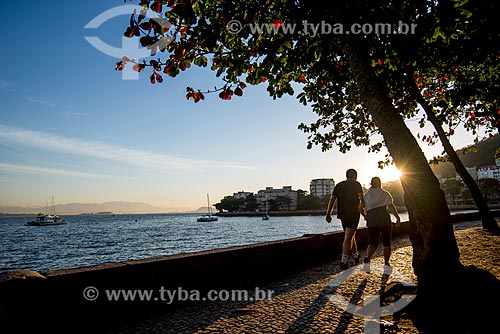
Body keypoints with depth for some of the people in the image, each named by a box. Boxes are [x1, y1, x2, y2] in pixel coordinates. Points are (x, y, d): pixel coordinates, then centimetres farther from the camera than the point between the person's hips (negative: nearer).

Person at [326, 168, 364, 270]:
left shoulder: (339, 185, 12)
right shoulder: (356, 184, 1)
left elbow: (332, 199, 5)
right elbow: (361, 198, -6)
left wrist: (328, 214, 4)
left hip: (342, 214, 5)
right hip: (353, 214, -5)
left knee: (350, 235, 20)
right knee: (348, 237, -7)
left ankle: (356, 256, 35)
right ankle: (343, 261, -13)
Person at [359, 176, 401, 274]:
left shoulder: (366, 195, 11)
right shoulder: (385, 193, 5)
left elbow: (360, 208, 3)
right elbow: (391, 206, -6)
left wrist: (365, 216, 18)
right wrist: (398, 218, -3)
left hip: (371, 221, 2)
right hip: (384, 220, -2)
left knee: (373, 243, 9)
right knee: (387, 243, 11)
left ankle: (368, 257, -17)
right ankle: (386, 264, 4)